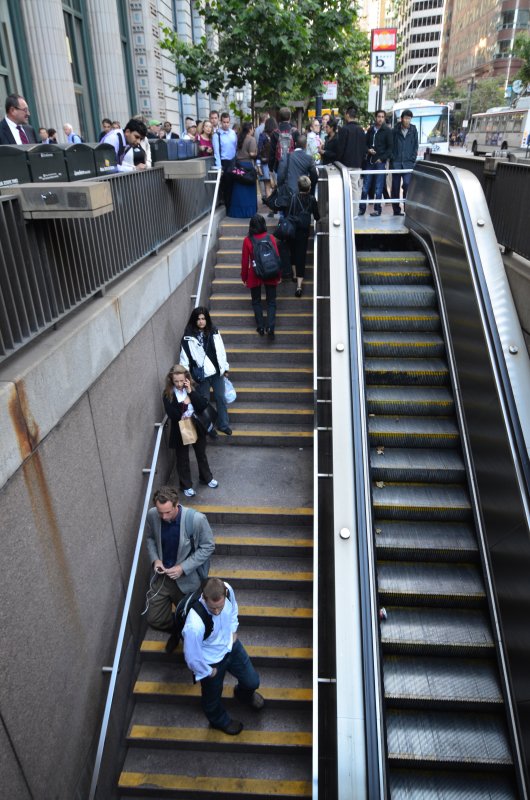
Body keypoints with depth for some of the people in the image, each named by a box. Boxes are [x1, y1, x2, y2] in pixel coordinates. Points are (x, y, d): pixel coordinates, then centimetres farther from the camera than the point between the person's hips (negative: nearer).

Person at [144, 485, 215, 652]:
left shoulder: (196, 519, -28)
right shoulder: (152, 515, -16)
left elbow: (207, 547, -15)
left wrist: (183, 568, -21)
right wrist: (155, 559, -11)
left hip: (186, 578, -3)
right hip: (161, 575, 3)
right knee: (154, 619, 6)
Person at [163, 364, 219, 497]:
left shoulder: (193, 388, -8)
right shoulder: (168, 394, -14)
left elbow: (203, 406, -18)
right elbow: (172, 415, -22)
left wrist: (191, 392, -23)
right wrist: (183, 404, -28)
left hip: (197, 427, 3)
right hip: (180, 430, -3)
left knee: (201, 454, 21)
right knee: (182, 459, 13)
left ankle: (206, 478, 43)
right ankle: (186, 485, 31)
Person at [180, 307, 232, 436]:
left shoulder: (214, 332, 1)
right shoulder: (188, 336, -10)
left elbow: (221, 350, 8)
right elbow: (184, 357, -9)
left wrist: (225, 368, 10)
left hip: (217, 372, 3)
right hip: (201, 374, -3)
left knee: (221, 398, 10)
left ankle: (223, 425, 27)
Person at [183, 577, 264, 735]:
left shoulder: (227, 589, -30)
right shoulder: (195, 625, -45)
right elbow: (192, 657, -26)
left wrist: (233, 630, -1)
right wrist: (207, 672, -11)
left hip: (231, 645, 4)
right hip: (211, 661, -4)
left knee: (252, 681, 23)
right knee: (212, 697, 25)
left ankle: (244, 695, 61)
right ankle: (219, 720, 61)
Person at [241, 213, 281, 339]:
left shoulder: (247, 240, -8)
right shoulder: (270, 238, -6)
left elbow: (245, 260, -2)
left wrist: (244, 277, 11)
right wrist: (278, 276, 10)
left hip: (254, 276, 0)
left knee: (256, 301, 15)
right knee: (271, 301, 7)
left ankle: (260, 327, 11)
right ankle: (270, 327, -8)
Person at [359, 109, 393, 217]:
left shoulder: (387, 131, 0)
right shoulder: (370, 129, 11)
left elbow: (390, 147, -2)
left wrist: (382, 158, -11)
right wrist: (368, 150, -4)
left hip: (380, 162, -4)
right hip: (369, 161, 4)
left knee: (378, 188, -1)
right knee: (365, 187, 5)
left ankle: (377, 209, 5)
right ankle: (361, 208, 11)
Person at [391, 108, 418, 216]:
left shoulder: (413, 129, 7)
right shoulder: (396, 129, 3)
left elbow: (415, 145, 10)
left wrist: (413, 159, 1)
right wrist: (392, 158, -3)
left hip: (408, 162, 0)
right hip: (396, 162, 0)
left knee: (407, 184, -14)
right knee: (395, 186, 4)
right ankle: (396, 209, 13)